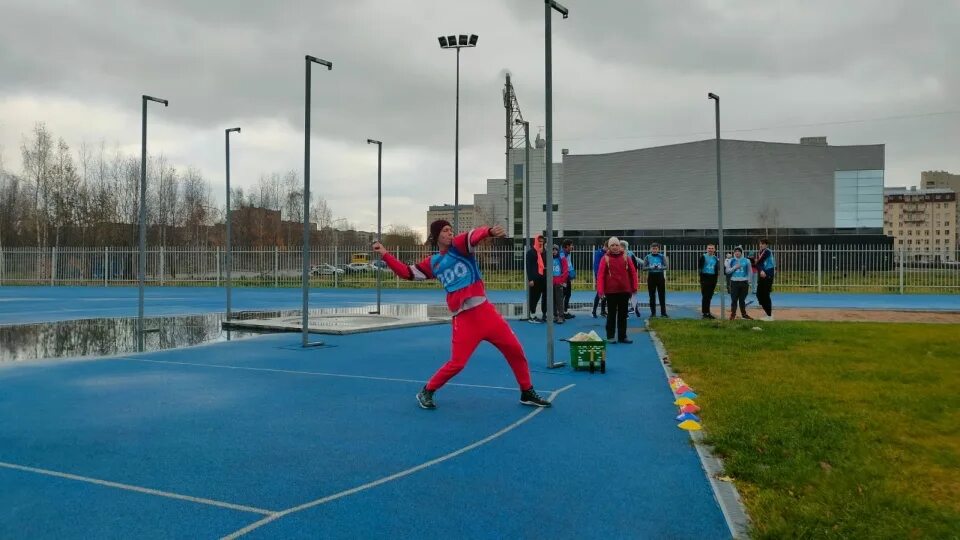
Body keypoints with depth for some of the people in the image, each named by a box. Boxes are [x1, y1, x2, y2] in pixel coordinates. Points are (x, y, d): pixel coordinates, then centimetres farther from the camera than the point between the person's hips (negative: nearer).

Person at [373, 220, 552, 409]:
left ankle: (527, 393, 19)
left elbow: (474, 236, -19)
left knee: (515, 349, 1)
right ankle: (426, 392, 19)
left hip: (485, 310, 1)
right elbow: (407, 272, 15)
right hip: (463, 318, 0)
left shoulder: (458, 245, 3)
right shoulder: (432, 263, 11)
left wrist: (490, 231, -41)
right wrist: (384, 254, 12)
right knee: (456, 363, -4)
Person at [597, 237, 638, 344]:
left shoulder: (625, 257, 4)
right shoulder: (605, 258, -2)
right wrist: (600, 290, -15)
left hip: (624, 290, 2)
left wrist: (634, 287, 2)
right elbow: (600, 274, -7)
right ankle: (610, 336, 11)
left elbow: (633, 272, 6)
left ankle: (622, 336, 16)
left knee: (623, 314, 8)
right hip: (611, 291, -2)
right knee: (611, 314, 4)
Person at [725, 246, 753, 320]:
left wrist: (748, 280, 4)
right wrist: (735, 267, -11)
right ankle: (733, 314, 5)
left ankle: (744, 314, 17)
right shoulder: (731, 261, 5)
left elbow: (749, 271, 11)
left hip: (744, 282, 1)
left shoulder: (746, 261, 6)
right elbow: (727, 271, 2)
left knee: (742, 299, 7)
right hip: (734, 282, -1)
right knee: (734, 299, -2)